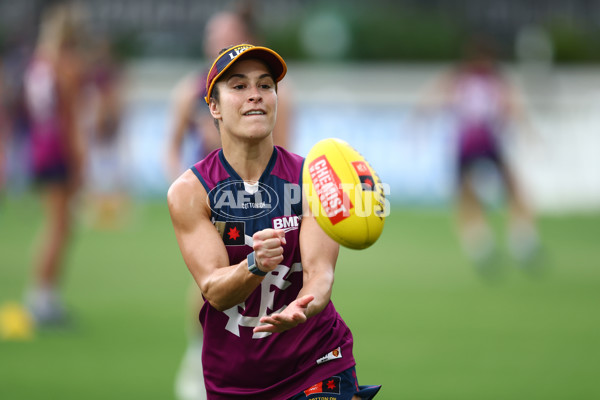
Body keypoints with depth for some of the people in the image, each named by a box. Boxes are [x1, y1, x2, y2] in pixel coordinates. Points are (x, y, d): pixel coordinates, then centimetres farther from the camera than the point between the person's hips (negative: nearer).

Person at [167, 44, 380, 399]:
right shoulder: (189, 192, -6)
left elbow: (319, 272, -16)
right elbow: (214, 291, -16)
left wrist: (303, 308, -39)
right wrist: (255, 265, -37)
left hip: (316, 366, -1)